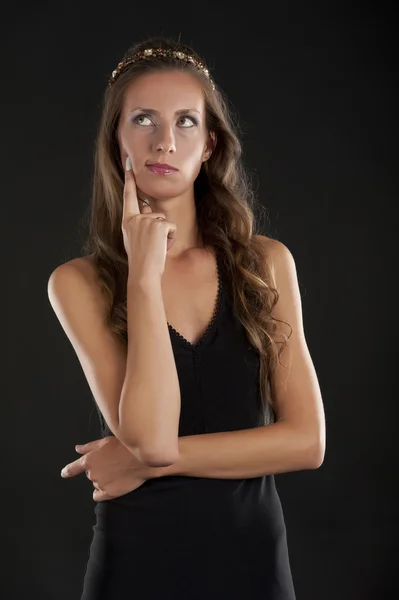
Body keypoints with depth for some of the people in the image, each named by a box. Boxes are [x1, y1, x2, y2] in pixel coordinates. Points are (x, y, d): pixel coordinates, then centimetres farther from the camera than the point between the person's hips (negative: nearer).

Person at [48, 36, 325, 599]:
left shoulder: (267, 262, -3)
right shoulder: (80, 282, -8)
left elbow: (307, 441, -7)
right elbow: (150, 435, -20)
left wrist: (151, 460, -13)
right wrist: (144, 272, -19)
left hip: (253, 554, 2)